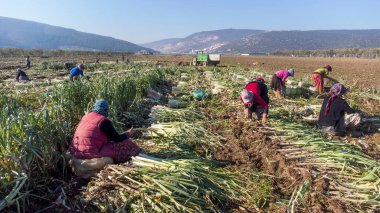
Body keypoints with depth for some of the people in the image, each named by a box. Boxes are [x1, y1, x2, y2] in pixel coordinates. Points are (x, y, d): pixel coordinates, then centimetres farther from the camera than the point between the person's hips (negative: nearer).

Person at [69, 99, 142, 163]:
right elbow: (117, 139, -8)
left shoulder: (86, 116, 11)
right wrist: (128, 133, 11)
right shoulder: (104, 121, -12)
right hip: (91, 153, -8)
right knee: (124, 144, 1)